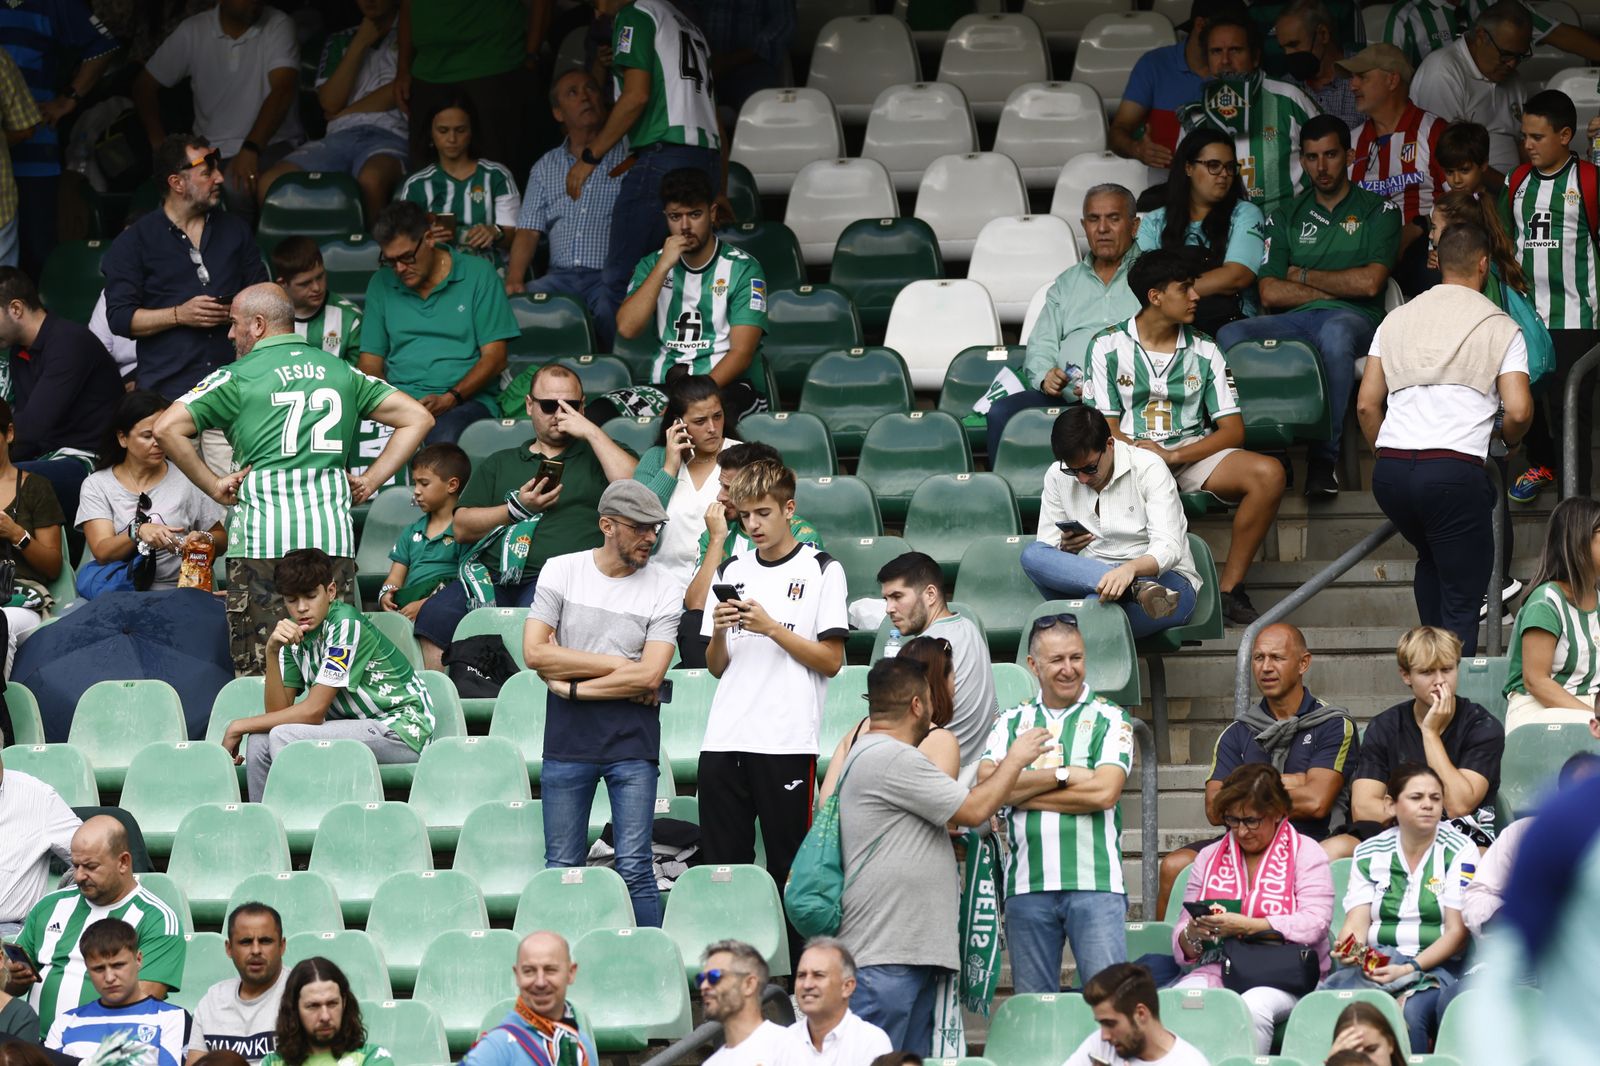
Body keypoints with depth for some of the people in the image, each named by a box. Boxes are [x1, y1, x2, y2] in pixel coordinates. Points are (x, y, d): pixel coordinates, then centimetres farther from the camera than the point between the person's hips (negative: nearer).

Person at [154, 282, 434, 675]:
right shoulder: (340, 372, 15)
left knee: (258, 673, -1)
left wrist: (213, 486, 1)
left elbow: (167, 428, -7)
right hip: (333, 536, 3)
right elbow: (418, 418, 14)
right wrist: (370, 481, 12)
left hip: (260, 537, -3)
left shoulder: (238, 377, 3)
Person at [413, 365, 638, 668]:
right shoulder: (500, 464, 29)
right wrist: (518, 509, 4)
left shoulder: (594, 457, 22)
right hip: (493, 577, 3)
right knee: (434, 617, -25)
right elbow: (462, 527, 19)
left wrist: (592, 433, 4)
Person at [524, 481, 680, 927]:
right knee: (562, 869, 5)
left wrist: (573, 686, -9)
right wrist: (617, 664, -7)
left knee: (634, 869, -4)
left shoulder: (662, 589, 1)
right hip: (567, 739, 1)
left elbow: (649, 676, -8)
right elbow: (534, 652, -6)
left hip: (632, 741, -1)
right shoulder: (560, 572, 3)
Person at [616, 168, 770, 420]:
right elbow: (627, 328, -1)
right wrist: (664, 266, -7)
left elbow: (741, 352, -6)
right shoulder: (652, 265, 15)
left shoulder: (742, 269, 2)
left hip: (729, 386, -4)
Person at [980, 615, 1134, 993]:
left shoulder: (1108, 719, 5)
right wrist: (1061, 776, -8)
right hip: (1026, 886, 3)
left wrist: (1023, 792, -4)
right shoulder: (1012, 722, 14)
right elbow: (987, 783, -2)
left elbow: (1104, 792, -10)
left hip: (1094, 884, -3)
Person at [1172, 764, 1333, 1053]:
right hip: (1217, 970, 3)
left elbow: (1314, 924, -11)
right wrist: (1192, 936, -11)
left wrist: (1247, 926, -20)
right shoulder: (1209, 858, 19)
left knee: (1254, 1007, -37)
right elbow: (1182, 945, 15)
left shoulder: (1305, 853, 6)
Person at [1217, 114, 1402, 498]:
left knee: (1334, 333, -42)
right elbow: (1270, 293, 8)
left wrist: (1303, 275, 6)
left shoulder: (1377, 210, 13)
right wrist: (1338, 288, 1)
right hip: (1295, 321, 3)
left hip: (1353, 319, -3)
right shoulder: (1286, 217, 22)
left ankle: (1324, 456, -35)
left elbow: (1369, 283, -3)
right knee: (1231, 335, -28)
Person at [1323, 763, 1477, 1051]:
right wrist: (1348, 948, -21)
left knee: (1411, 1011, -37)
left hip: (1438, 964, -2)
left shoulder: (1460, 851, 3)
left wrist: (1409, 969, -18)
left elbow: (1457, 932, -4)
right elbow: (1357, 922, 4)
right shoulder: (1369, 853, 13)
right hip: (1379, 961, 2)